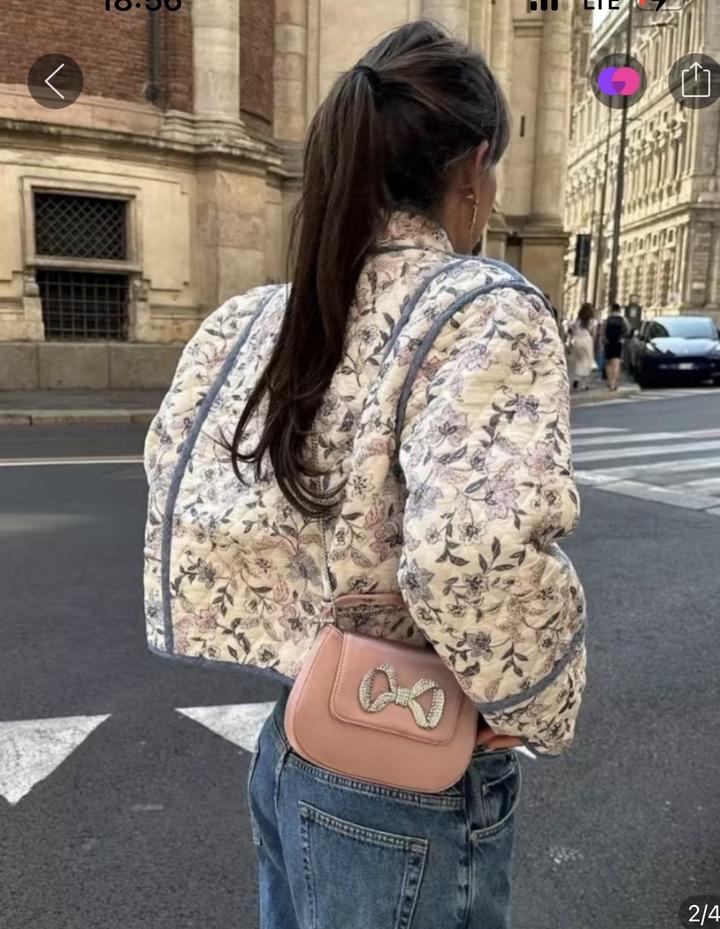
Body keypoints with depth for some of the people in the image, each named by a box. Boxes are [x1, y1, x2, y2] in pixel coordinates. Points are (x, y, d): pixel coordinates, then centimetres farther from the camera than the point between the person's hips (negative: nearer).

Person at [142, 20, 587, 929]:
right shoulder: (488, 311, -21)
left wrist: (295, 631, 7)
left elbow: (181, 480, 3)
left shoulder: (261, 317, -1)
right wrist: (527, 701, -17)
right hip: (414, 795, -6)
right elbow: (473, 552, -36)